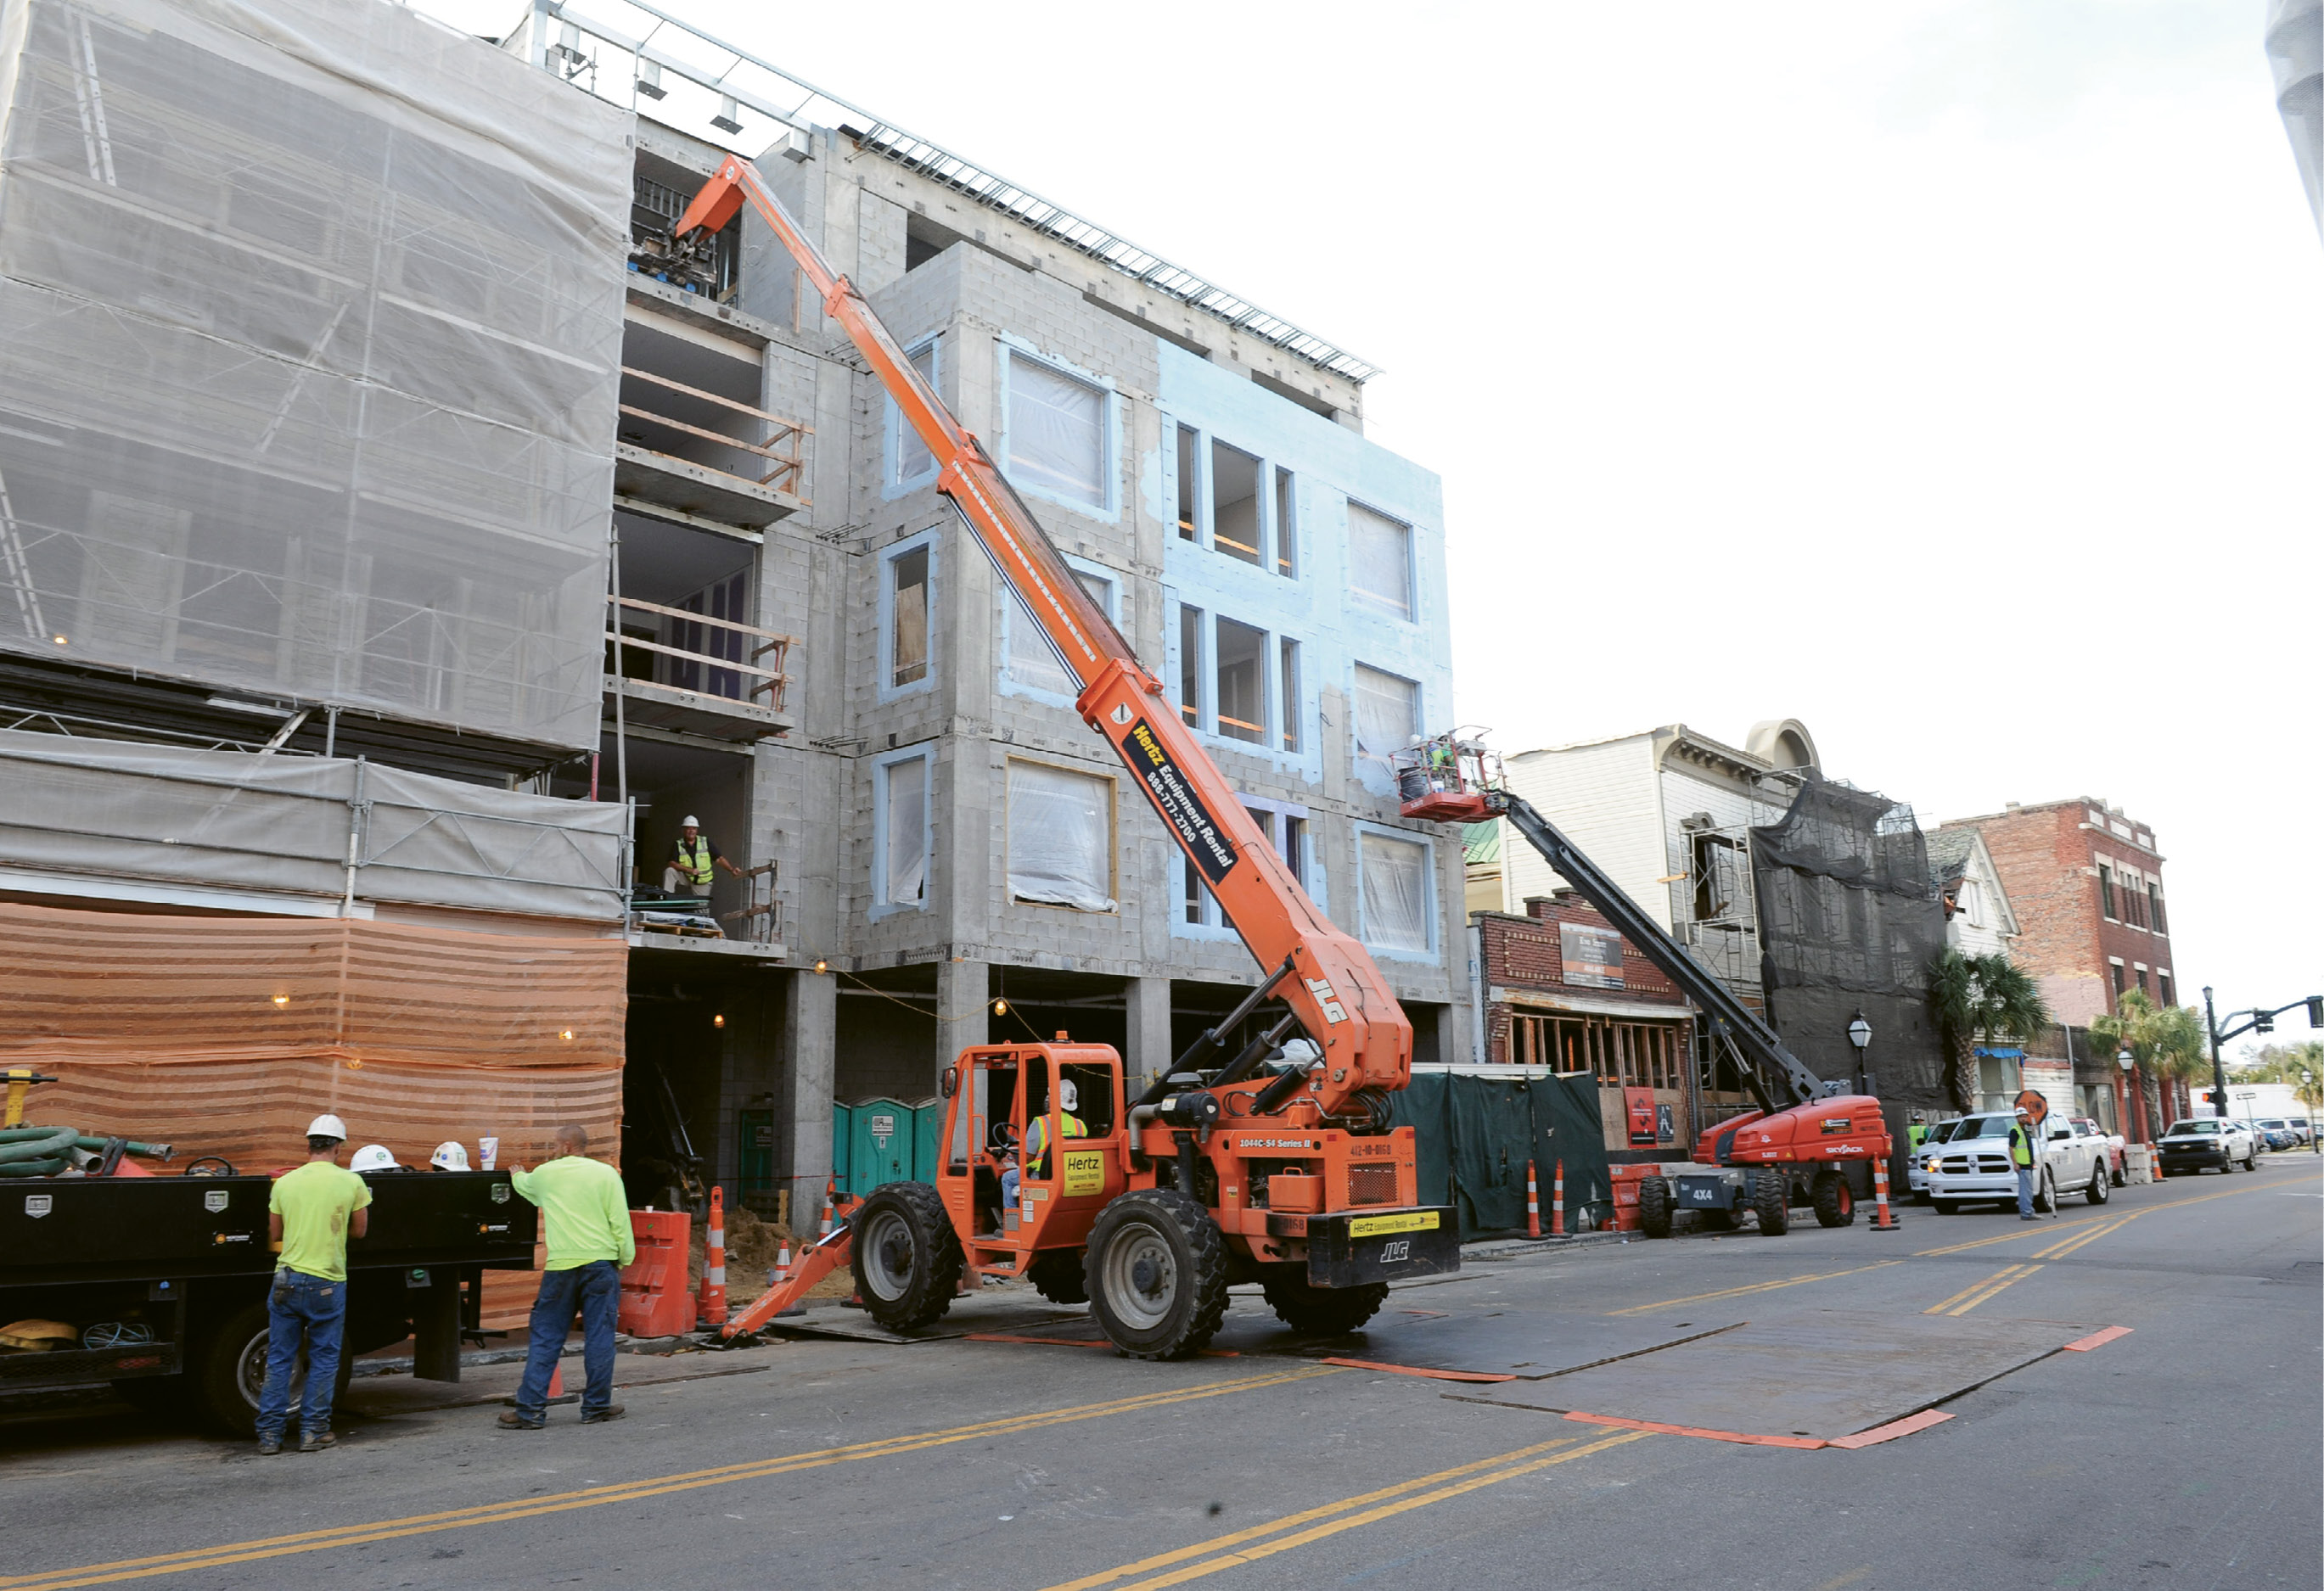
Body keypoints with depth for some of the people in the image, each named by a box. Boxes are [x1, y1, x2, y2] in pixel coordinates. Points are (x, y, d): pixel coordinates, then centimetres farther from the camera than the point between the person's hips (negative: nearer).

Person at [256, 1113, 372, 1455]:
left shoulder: (284, 1183, 1)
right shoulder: (351, 1182, -6)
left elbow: (275, 1234, 11)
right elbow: (358, 1231, 5)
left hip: (287, 1280, 2)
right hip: (327, 1284, -2)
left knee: (279, 1359, 11)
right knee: (324, 1359, 9)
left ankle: (270, 1434, 14)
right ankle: (313, 1431, 12)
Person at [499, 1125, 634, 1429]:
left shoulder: (546, 1173, 7)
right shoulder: (606, 1174, 1)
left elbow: (524, 1185, 32)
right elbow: (620, 1221, -3)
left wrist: (517, 1175, 55)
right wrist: (625, 1259, 7)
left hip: (560, 1266, 1)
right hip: (600, 1263, -1)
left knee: (545, 1338, 8)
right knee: (599, 1336, 5)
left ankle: (531, 1409, 9)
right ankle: (597, 1406, 10)